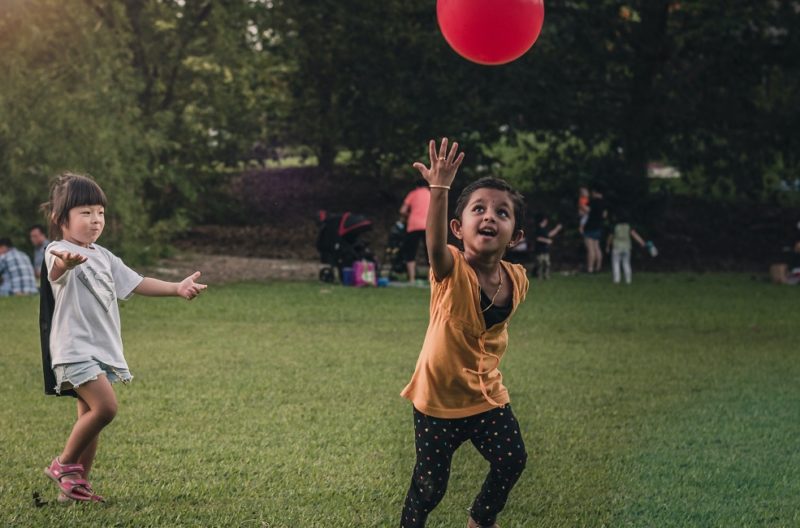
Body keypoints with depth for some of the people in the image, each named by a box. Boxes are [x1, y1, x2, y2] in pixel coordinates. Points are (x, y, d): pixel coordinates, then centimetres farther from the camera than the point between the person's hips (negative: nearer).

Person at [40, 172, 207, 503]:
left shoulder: (103, 256, 16)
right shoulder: (59, 252, -12)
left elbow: (135, 283, 20)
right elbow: (58, 270, -36)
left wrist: (177, 288, 9)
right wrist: (65, 262, -62)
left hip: (102, 349, 8)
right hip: (75, 348, -8)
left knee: (89, 417, 9)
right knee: (105, 406, -20)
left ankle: (75, 486, 17)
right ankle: (65, 464, -4)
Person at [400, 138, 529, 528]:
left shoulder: (516, 280, -6)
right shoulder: (452, 271, -22)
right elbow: (435, 244, -46)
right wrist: (440, 189, -57)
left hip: (487, 395, 5)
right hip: (439, 397, -5)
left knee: (512, 460, 11)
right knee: (430, 483, 1)